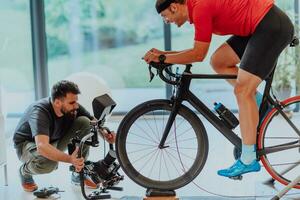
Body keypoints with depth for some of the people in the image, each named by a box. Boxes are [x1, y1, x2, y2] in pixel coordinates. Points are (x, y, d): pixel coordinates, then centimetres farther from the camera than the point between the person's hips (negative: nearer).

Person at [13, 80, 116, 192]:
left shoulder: (72, 108, -19)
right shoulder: (40, 112, -37)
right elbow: (42, 146, -50)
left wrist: (106, 135, -30)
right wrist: (70, 159, -62)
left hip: (55, 141, 6)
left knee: (84, 122, -18)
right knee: (48, 163, -40)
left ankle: (78, 173, -5)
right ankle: (25, 170, -2)